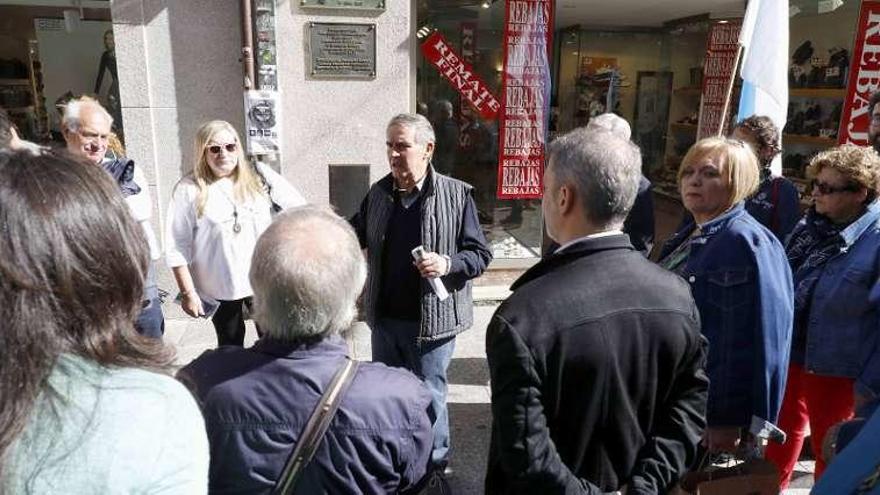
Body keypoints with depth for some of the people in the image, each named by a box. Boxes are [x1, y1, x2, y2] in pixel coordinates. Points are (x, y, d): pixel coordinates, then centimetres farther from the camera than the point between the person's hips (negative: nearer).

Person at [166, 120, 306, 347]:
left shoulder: (259, 176, -4)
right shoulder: (189, 189, -10)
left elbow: (299, 208, 1)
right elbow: (177, 248, -8)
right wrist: (187, 292, -8)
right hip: (219, 288, -1)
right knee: (231, 349, 16)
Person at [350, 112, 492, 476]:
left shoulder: (456, 194, -11)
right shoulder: (378, 193, 2)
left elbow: (480, 254, -8)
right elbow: (355, 235, 15)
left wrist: (449, 264, -26)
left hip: (430, 319, -5)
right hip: (384, 317, 5)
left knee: (428, 397, 11)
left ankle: (435, 465, 34)